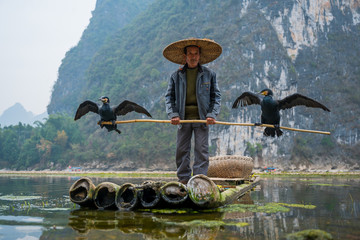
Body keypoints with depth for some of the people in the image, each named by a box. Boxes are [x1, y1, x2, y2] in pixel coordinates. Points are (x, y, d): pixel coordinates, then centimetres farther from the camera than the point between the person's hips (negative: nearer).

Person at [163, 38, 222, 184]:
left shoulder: (209, 75, 6)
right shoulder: (176, 76, 7)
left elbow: (216, 96, 7)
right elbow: (169, 97, 9)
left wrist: (212, 114, -6)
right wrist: (173, 114, -6)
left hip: (201, 118, -1)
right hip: (183, 118, 1)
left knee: (202, 149, -3)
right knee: (181, 149, 3)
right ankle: (184, 179, 14)